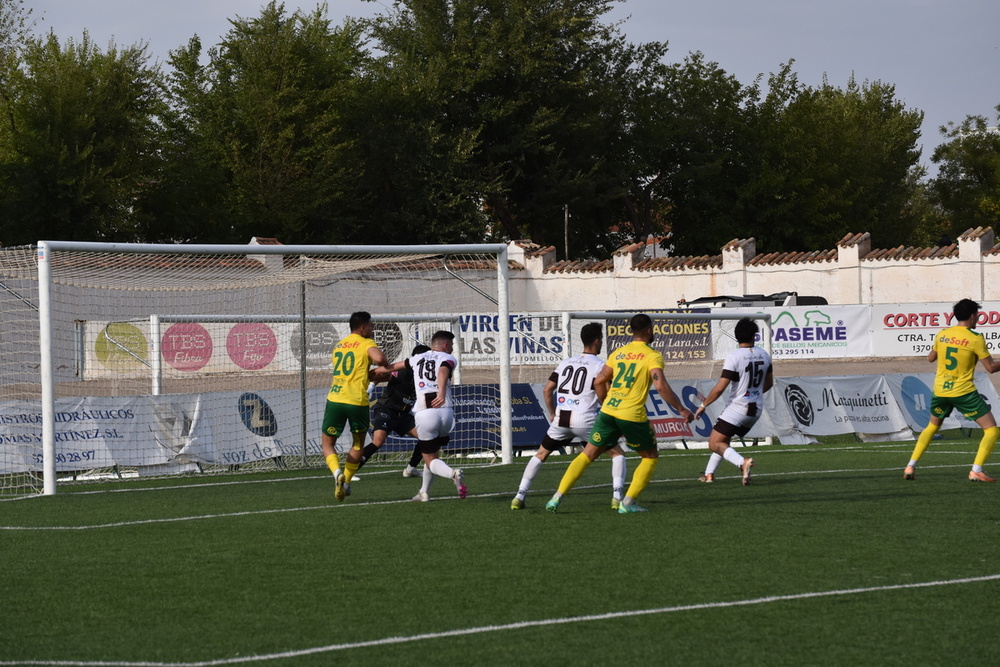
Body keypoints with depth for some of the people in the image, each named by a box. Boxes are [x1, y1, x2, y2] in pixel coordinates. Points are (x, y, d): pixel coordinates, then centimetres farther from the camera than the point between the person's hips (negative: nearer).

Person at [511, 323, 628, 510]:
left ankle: (519, 496, 13)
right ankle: (617, 497, -4)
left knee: (540, 454, 21)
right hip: (586, 420, -4)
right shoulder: (599, 365, -2)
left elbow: (547, 390, 14)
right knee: (618, 454, 11)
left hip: (561, 419, 4)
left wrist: (553, 414, 23)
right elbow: (602, 395, -13)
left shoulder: (565, 363, 14)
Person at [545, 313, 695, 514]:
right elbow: (660, 386, -16)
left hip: (608, 412, 5)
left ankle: (558, 497, 3)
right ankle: (627, 503, 5)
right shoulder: (652, 356, -3)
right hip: (633, 415, -5)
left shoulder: (618, 353, 14)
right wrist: (681, 409, -9)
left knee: (587, 455, 12)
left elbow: (599, 381, 16)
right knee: (651, 456, 15)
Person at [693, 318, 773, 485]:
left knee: (715, 444, -5)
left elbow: (720, 388, -18)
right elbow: (769, 383, 19)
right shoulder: (764, 356, 3)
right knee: (722, 441, 23)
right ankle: (709, 474, 23)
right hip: (756, 409, 7)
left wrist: (703, 406, -5)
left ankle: (743, 463, -27)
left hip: (737, 407, -7)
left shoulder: (733, 357, -17)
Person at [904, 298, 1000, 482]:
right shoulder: (975, 338, -11)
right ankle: (976, 470, -14)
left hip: (940, 391, 6)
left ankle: (910, 467, 18)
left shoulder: (942, 334, 4)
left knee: (932, 426, 28)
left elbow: (930, 358, 20)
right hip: (964, 392, -5)